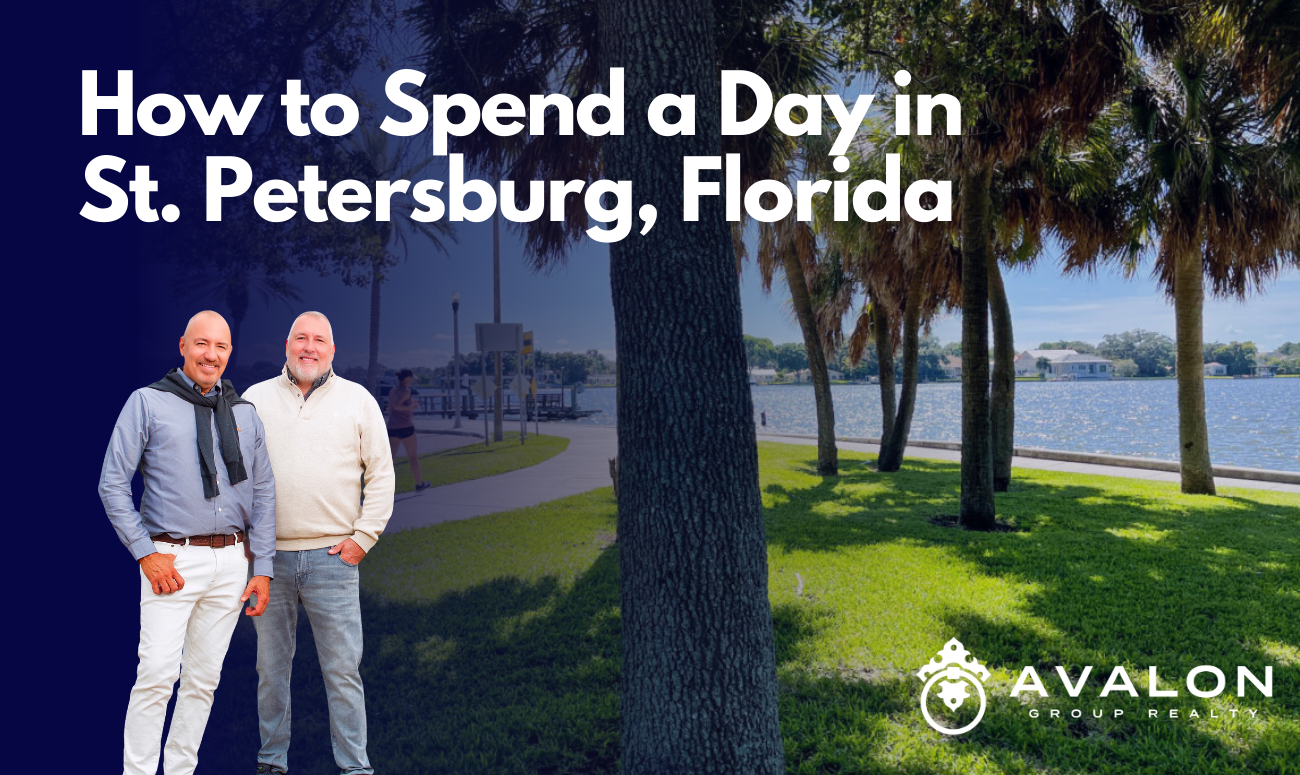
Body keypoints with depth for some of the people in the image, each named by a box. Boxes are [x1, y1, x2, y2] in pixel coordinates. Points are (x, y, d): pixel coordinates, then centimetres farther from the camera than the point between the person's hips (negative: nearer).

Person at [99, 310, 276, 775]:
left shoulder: (244, 414, 12)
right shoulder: (148, 403, 1)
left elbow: (263, 493, 13)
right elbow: (112, 484, -2)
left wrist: (263, 567, 6)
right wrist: (146, 553, -9)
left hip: (231, 562, 4)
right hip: (172, 559, -4)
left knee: (204, 679, 9)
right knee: (158, 675, -10)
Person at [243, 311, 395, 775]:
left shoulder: (357, 400, 6)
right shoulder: (256, 400, 9)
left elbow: (381, 473, 6)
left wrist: (364, 537, -1)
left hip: (332, 557, -1)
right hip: (268, 557, 2)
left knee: (343, 670, 0)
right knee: (271, 668, 10)